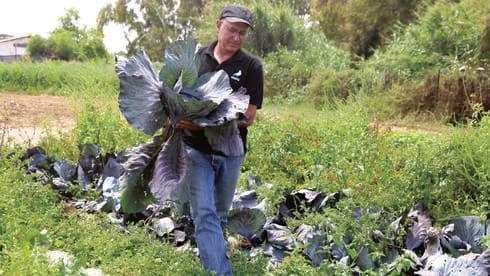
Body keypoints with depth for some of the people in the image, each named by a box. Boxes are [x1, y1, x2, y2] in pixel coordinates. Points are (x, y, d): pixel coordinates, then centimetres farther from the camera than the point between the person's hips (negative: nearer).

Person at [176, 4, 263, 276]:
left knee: (220, 214, 18)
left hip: (230, 151, 1)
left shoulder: (251, 66, -5)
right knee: (204, 213, -12)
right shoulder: (196, 57, 1)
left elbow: (248, 117, -11)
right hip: (196, 148, 0)